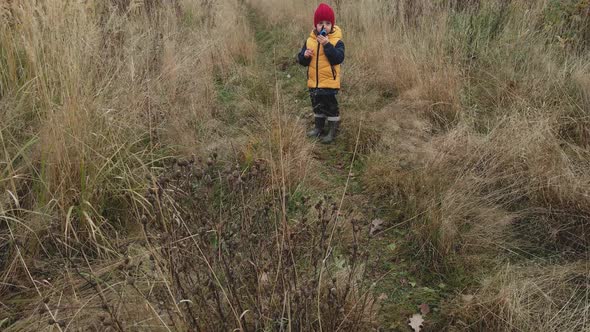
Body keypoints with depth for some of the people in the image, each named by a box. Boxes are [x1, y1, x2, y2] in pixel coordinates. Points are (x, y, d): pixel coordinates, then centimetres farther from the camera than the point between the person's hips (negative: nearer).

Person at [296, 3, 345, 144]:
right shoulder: (310, 40, 1)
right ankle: (319, 127, 37)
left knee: (331, 107, 5)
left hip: (329, 82, -5)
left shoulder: (336, 41, -10)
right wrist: (305, 55, -20)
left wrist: (327, 45, -30)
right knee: (317, 106, 20)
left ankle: (332, 131, 19)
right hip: (314, 82, 5)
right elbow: (301, 60, 4)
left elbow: (338, 59, -24)